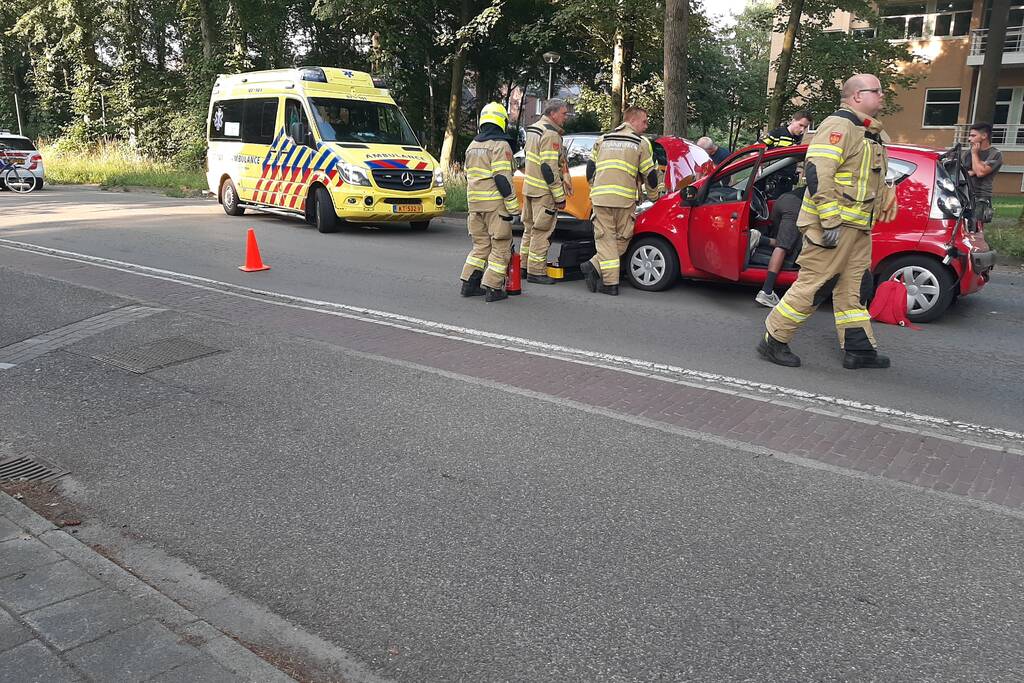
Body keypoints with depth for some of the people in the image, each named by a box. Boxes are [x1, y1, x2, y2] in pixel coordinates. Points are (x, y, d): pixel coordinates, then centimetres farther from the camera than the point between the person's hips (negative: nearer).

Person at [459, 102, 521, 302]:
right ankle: (493, 288, -2)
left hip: (475, 203, 8)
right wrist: (512, 207, -15)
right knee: (501, 246, 0)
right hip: (495, 204, -8)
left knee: (480, 245, 16)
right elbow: (502, 179, -17)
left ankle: (469, 284, 14)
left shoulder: (472, 146, 16)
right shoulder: (500, 146, -10)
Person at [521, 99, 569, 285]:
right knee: (541, 232, -4)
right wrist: (560, 196, -19)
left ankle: (524, 265, 25)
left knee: (530, 228, 17)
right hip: (543, 191, -10)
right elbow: (549, 168, -22)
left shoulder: (534, 129, 15)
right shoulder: (551, 134, -16)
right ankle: (536, 272, 0)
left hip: (529, 187, 10)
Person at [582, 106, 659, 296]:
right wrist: (654, 196, 24)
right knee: (622, 239, 9)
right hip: (625, 199, -3)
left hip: (600, 197, 3)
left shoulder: (603, 140, 19)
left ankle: (610, 283, -7)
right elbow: (649, 174, 9)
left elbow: (590, 168, 18)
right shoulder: (641, 143, 8)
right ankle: (595, 266, -5)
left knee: (605, 238, 4)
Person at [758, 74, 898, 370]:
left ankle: (858, 349, 20)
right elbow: (818, 173, -24)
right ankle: (773, 341, 2)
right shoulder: (838, 126, -13)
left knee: (853, 288, 13)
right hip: (835, 225, -10)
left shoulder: (872, 134, 19)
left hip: (858, 227, 10)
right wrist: (830, 222, -27)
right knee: (814, 285, -8)